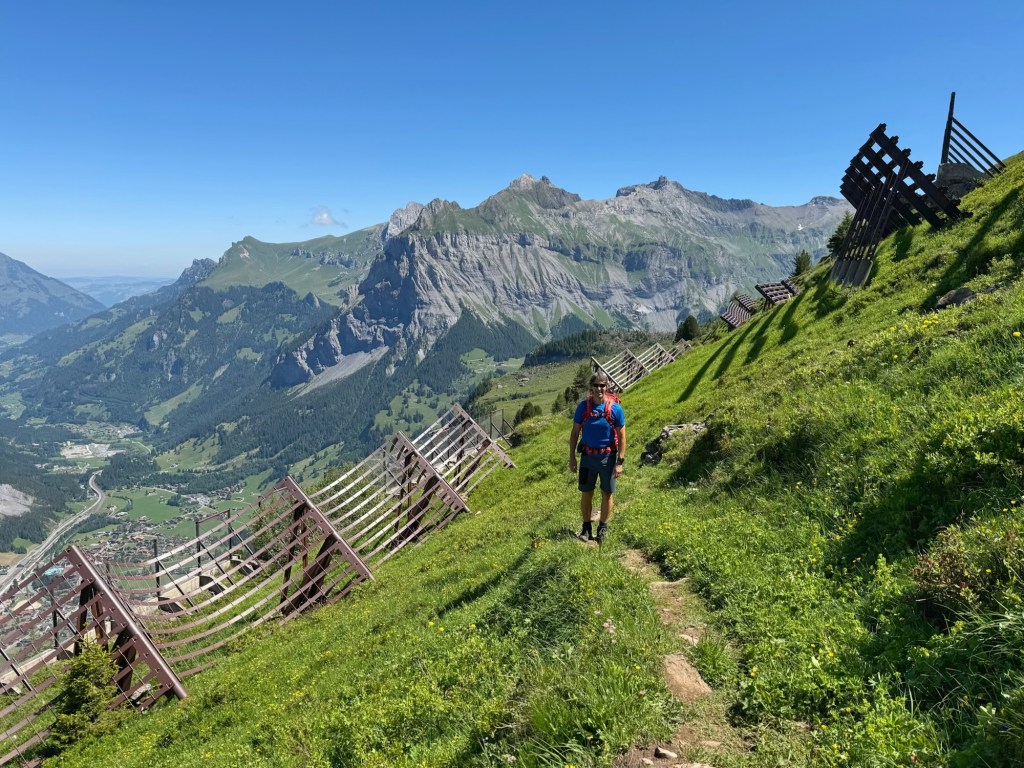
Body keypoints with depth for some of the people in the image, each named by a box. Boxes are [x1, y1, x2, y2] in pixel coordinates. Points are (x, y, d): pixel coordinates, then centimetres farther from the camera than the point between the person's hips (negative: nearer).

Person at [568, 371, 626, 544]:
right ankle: (586, 528, 24)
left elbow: (621, 436, -6)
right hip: (588, 456, 1)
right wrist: (572, 458, 0)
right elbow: (575, 432, 1)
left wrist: (620, 462, -9)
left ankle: (603, 529, 27)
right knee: (586, 494, 8)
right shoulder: (583, 406, -7)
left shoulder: (615, 408, -11)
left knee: (607, 494, 10)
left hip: (608, 456, -1)